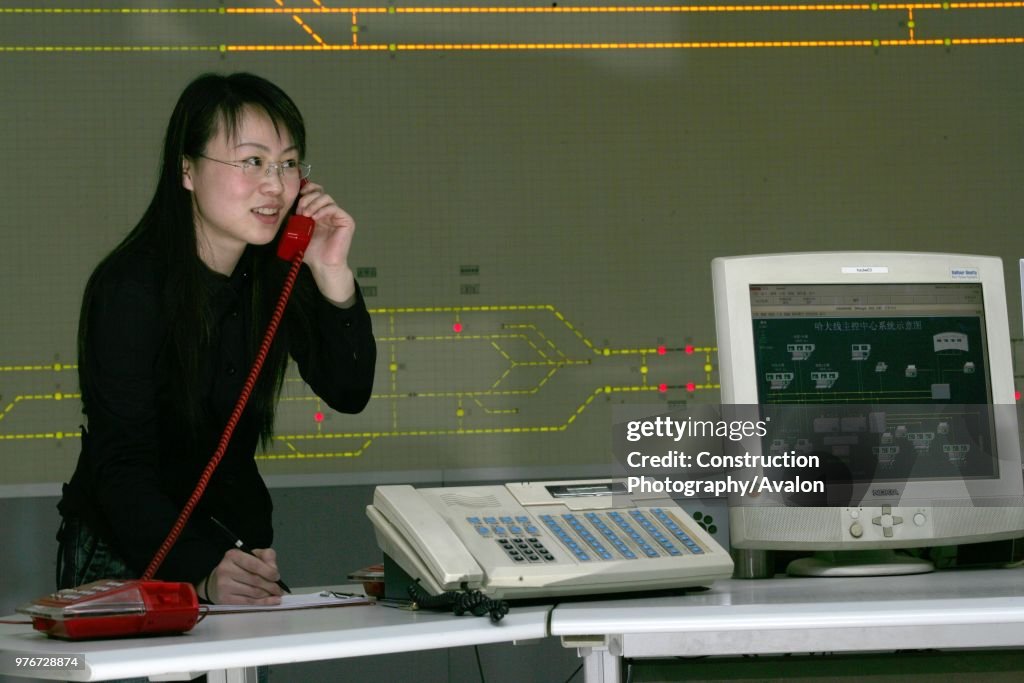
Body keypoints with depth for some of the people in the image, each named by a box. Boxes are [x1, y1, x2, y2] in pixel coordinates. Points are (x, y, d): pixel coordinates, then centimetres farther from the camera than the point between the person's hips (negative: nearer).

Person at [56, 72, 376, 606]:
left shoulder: (276, 270, -1)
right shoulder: (129, 288, -19)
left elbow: (348, 394, 1)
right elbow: (122, 466, -25)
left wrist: (333, 277, -15)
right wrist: (203, 574, -41)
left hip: (241, 537, 5)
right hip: (125, 555, -5)